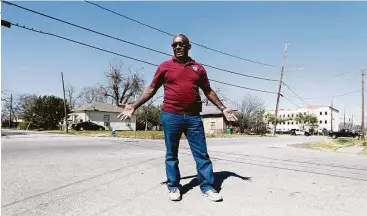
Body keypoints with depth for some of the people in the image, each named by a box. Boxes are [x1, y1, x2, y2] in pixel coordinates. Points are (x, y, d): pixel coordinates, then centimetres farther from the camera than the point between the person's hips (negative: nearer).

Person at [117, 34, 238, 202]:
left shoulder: (198, 68, 12)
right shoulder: (164, 66, 6)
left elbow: (208, 91, 17)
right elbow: (151, 89, 8)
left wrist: (222, 108, 13)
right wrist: (134, 106, 1)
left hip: (193, 117, 2)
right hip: (170, 116, -1)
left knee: (202, 153, 4)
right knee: (171, 154, 8)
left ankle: (207, 187, 15)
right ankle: (173, 186, 21)